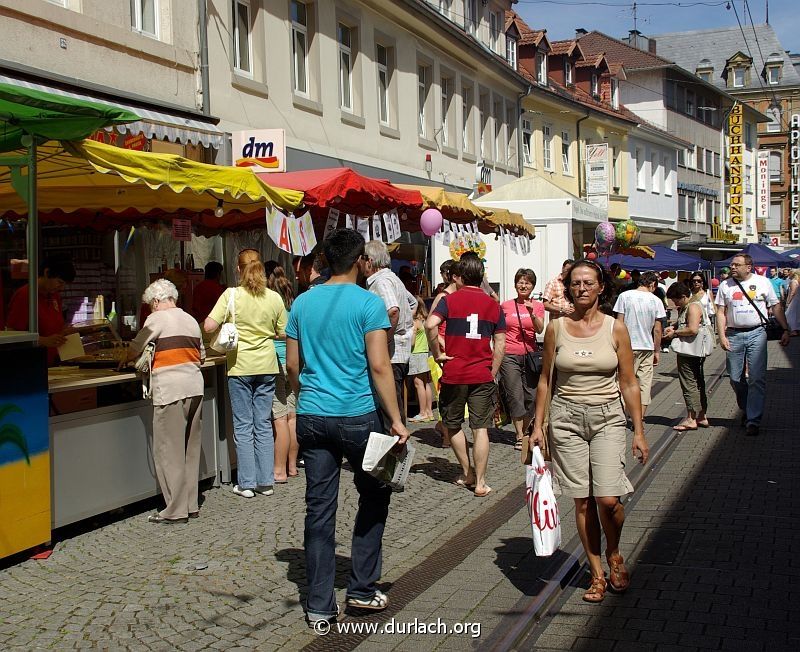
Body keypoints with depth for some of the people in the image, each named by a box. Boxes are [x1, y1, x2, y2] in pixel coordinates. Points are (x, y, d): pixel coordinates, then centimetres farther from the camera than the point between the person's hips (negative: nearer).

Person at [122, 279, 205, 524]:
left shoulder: (157, 318, -3)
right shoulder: (191, 320, 17)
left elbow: (135, 349, 2)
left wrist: (127, 359, 23)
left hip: (170, 390, -7)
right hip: (195, 387, 7)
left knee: (169, 451, -2)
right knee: (191, 449, 13)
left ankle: (176, 511, -1)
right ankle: (191, 505, 18)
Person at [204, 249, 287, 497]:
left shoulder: (232, 295, -10)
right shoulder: (275, 298, -2)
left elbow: (209, 326, -15)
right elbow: (282, 333, 6)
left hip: (240, 367, -3)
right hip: (266, 366, 3)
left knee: (243, 426, 5)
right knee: (263, 424, 11)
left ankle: (246, 483, 7)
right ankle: (265, 481, 13)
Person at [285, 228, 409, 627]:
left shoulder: (303, 303, 7)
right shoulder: (368, 303, -8)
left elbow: (293, 365, 11)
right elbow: (379, 366, -13)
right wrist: (395, 419, -9)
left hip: (312, 417, 4)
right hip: (358, 416, -4)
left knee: (319, 509, 7)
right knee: (374, 496, 16)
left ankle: (319, 606, 11)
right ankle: (362, 589, 19)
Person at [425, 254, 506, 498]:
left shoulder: (450, 300, -3)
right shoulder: (493, 305, 5)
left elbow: (430, 324, -20)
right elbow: (500, 345, 5)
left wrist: (437, 353, -9)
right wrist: (492, 373, 12)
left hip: (453, 374, -1)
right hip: (482, 375, 1)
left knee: (453, 425, 17)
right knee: (481, 428, 3)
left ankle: (467, 473, 25)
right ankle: (479, 482, 2)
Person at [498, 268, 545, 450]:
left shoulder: (538, 306, 7)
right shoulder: (505, 306, 5)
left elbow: (539, 329, -7)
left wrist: (531, 312, -22)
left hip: (530, 354, 2)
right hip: (509, 356, -1)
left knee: (531, 397, 0)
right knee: (515, 397, -6)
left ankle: (524, 431, 19)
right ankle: (519, 437, 0)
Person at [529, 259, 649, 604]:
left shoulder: (616, 329, 0)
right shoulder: (556, 328, 3)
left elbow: (629, 384, 3)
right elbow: (545, 379, 10)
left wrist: (639, 431, 0)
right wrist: (538, 425, 5)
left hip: (607, 418, -1)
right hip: (567, 418, 1)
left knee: (608, 499, -11)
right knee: (583, 501, 2)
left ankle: (614, 553, 19)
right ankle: (597, 573, 16)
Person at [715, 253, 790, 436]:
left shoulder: (762, 282, 4)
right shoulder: (725, 285, 7)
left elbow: (776, 306, 9)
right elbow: (720, 312, 5)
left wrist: (785, 330, 3)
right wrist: (722, 336, -5)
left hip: (756, 334, -2)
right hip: (733, 335, 2)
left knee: (757, 378, -8)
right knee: (735, 379, 7)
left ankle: (753, 420, -7)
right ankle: (746, 410, 30)